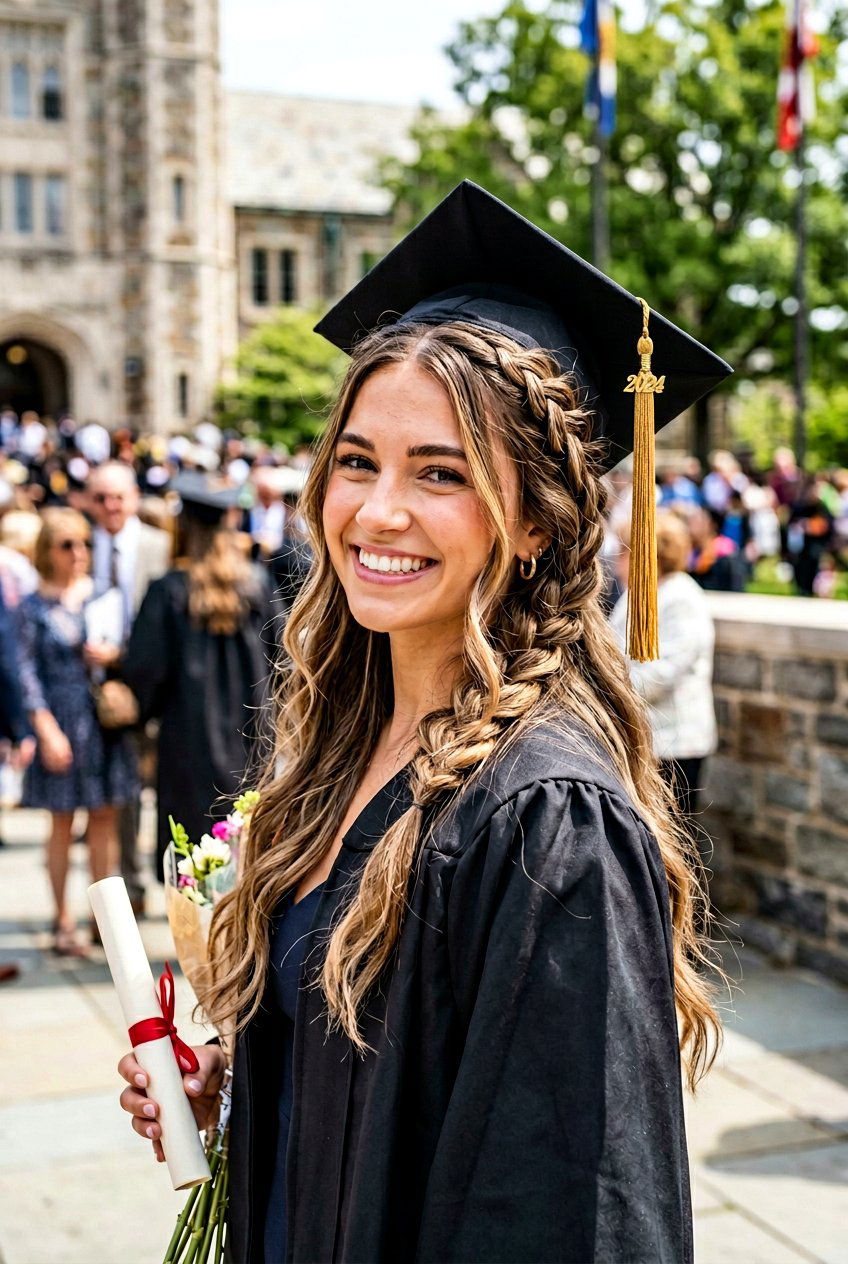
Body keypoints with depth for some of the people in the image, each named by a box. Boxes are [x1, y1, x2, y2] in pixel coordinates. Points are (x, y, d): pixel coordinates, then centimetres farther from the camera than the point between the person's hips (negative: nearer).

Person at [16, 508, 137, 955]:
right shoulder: (34, 607, -2)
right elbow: (28, 671, -4)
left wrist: (113, 656, -11)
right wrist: (46, 730, -11)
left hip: (106, 720, 3)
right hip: (62, 721, -3)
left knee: (105, 819, 6)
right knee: (62, 822, 3)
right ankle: (63, 920, 13)